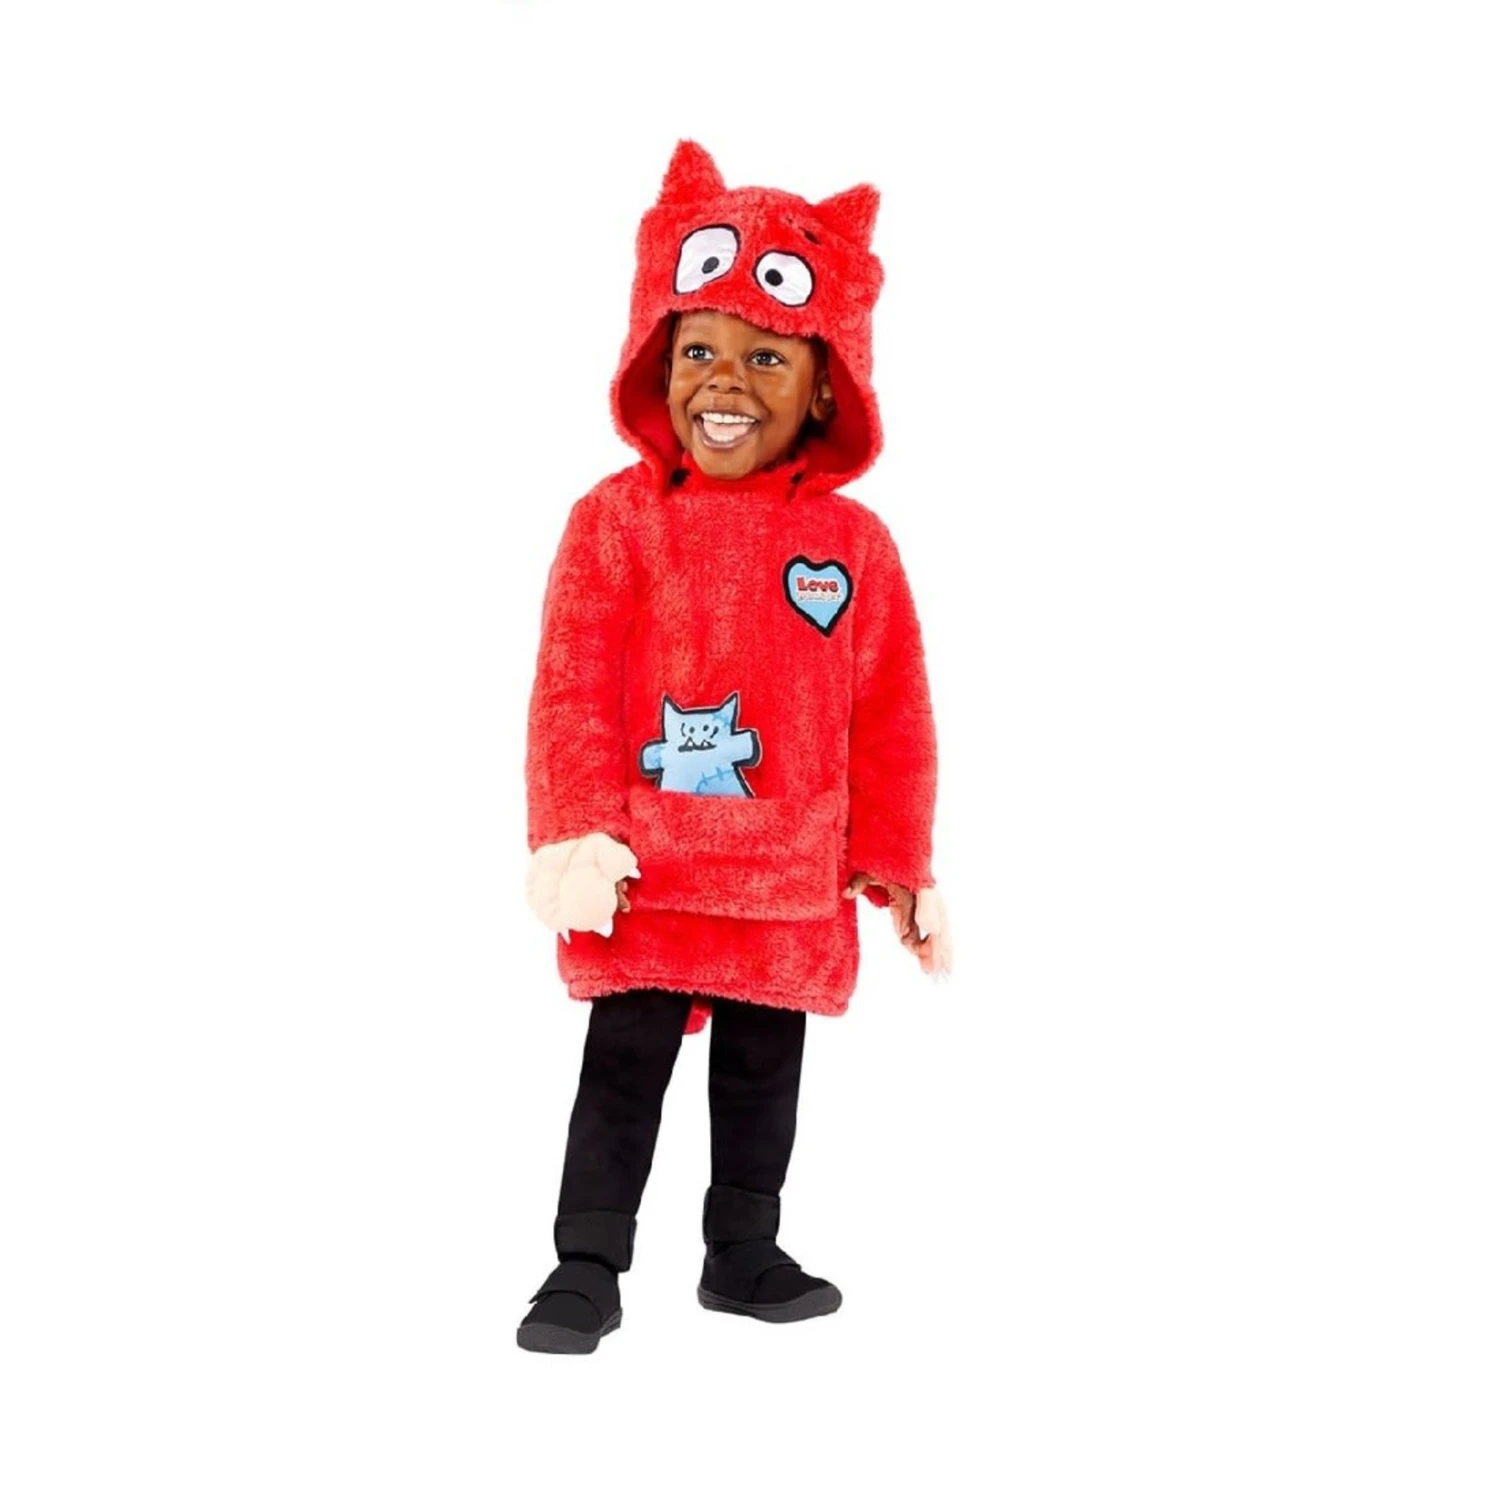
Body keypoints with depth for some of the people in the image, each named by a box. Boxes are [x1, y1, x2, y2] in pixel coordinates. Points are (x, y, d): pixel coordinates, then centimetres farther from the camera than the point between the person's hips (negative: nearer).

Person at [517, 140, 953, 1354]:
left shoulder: (854, 543, 0)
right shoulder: (616, 521, -6)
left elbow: (890, 717, 4)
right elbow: (573, 692, -9)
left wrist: (899, 866, 5)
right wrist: (575, 834, -17)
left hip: (791, 890, 3)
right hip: (640, 882, -3)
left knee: (763, 1074, 16)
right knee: (623, 1071, 5)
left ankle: (745, 1254, 33)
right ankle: (588, 1269, 17)